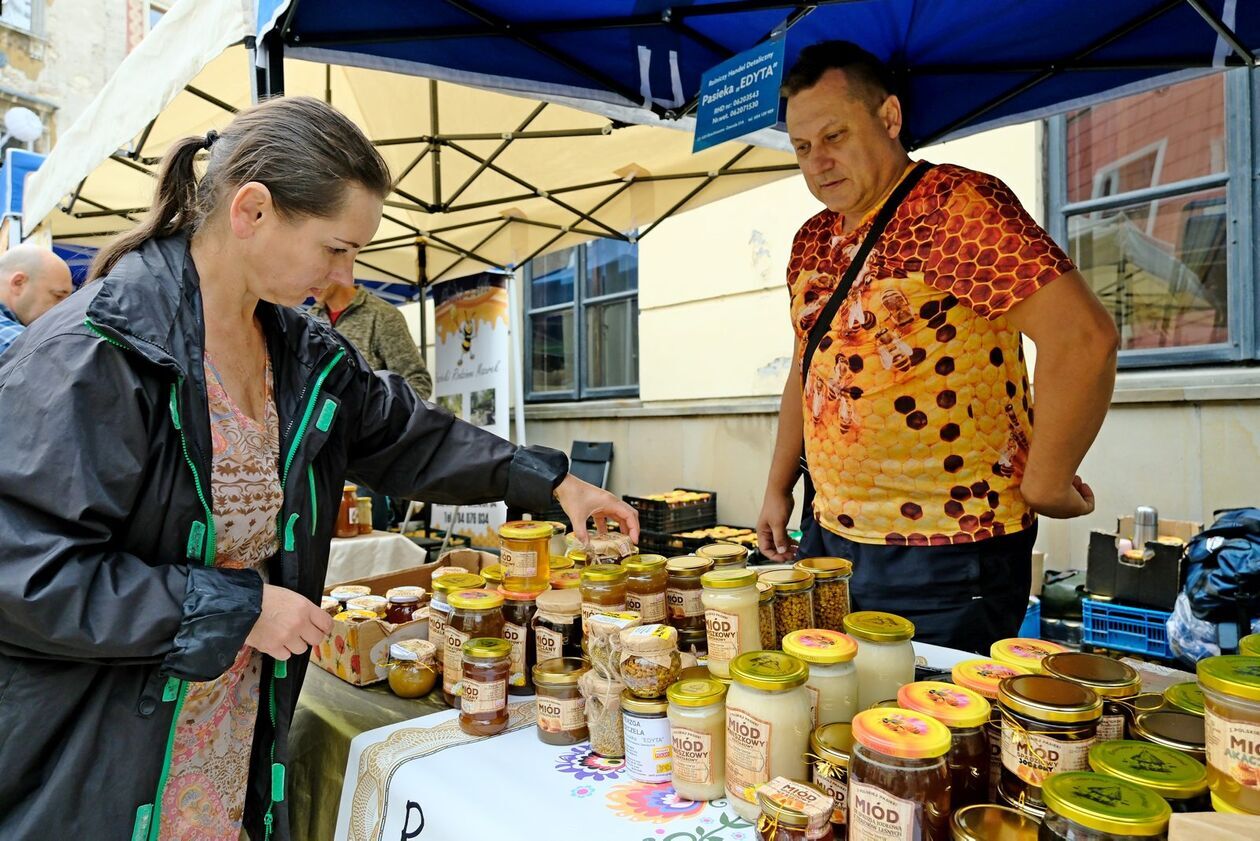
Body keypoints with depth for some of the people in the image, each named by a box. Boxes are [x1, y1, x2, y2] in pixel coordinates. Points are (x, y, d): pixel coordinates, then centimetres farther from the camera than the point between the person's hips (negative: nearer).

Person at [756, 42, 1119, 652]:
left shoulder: (954, 205, -13)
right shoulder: (813, 241, 11)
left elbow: (1084, 334, -21)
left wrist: (1044, 486, -14)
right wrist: (778, 488, 16)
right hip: (829, 536, 8)